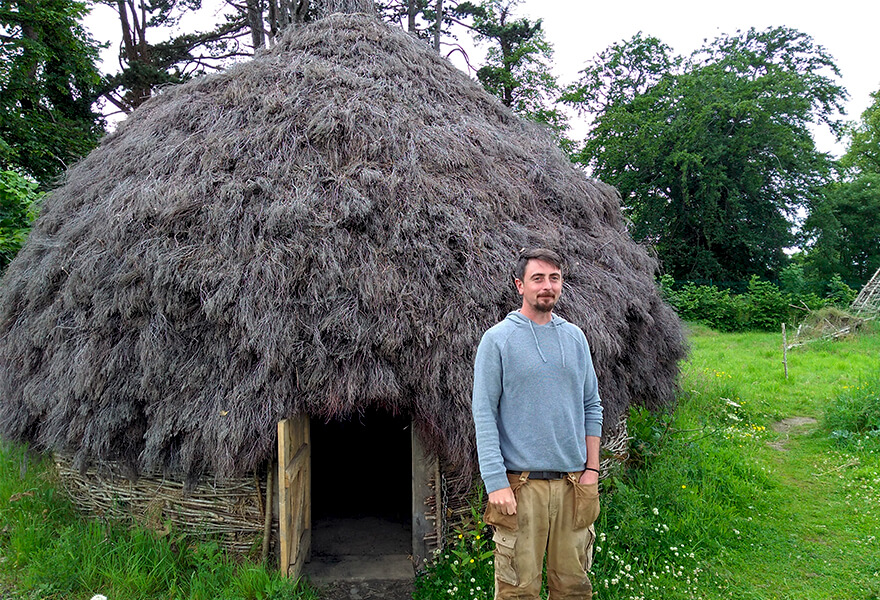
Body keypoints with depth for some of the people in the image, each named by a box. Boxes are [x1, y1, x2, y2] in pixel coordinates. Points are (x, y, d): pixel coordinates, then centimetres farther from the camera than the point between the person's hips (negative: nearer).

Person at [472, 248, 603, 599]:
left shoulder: (575, 337, 10)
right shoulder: (497, 339, -4)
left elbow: (591, 406, 14)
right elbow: (483, 415, -7)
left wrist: (592, 468, 6)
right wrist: (496, 482, -13)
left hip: (573, 482, 4)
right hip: (522, 483, -4)